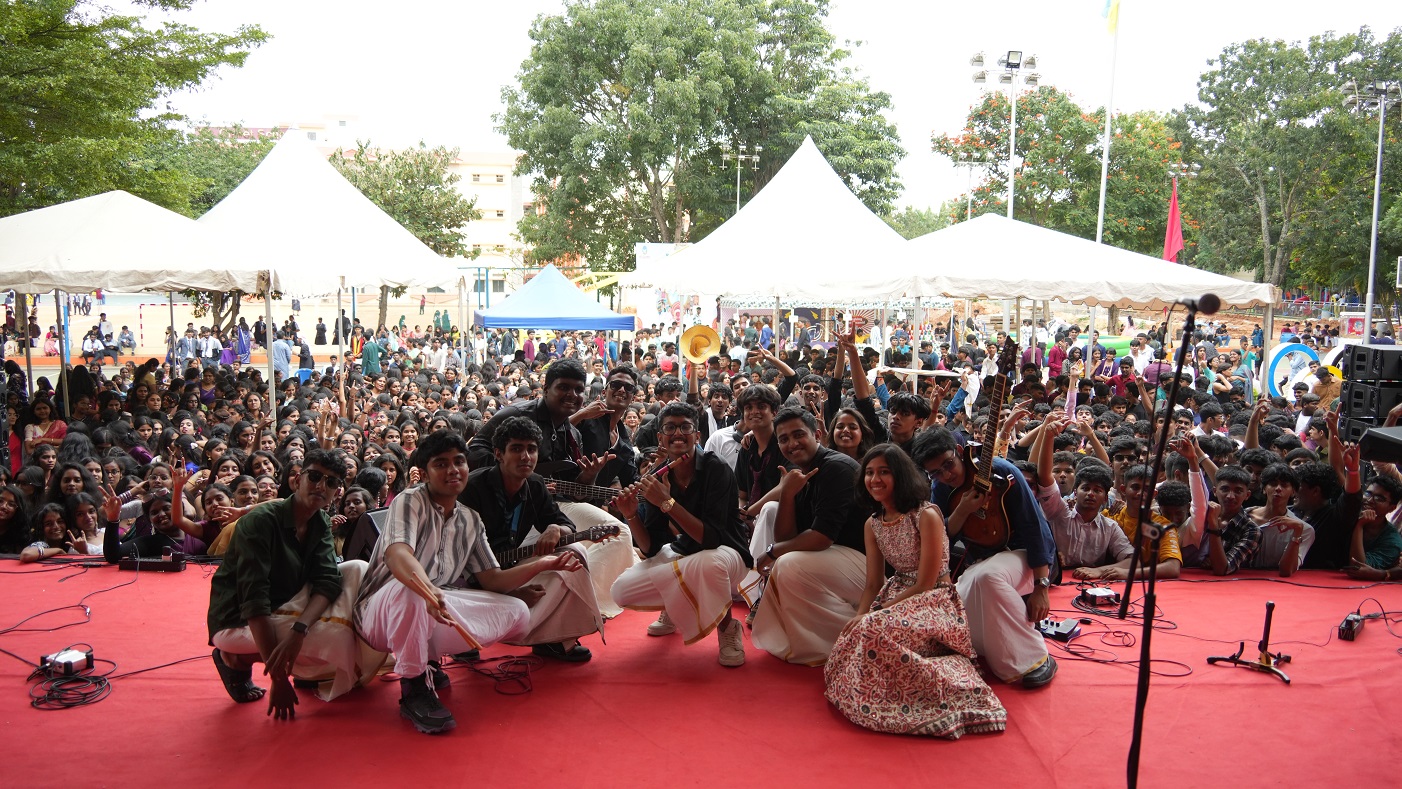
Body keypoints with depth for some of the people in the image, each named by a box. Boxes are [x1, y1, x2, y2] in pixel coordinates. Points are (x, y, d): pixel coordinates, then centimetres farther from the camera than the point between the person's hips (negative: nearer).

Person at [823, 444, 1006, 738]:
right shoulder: (872, 524, 5)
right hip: (898, 600, 7)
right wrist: (860, 616, -15)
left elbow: (925, 585, -16)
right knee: (854, 636, -20)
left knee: (876, 632, -32)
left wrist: (873, 615, -18)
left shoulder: (926, 516, -16)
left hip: (936, 603, -7)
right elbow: (873, 584, 6)